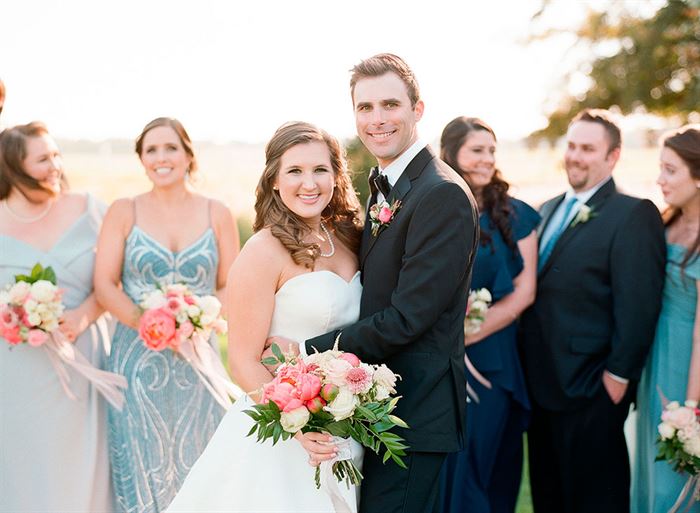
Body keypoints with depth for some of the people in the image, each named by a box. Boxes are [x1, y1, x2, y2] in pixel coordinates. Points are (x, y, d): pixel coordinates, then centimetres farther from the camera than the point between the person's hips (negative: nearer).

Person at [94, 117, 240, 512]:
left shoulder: (217, 215, 4)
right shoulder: (123, 212, 2)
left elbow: (231, 286, 4)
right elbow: (104, 284, -2)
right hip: (137, 357, -1)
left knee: (194, 461, 9)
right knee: (141, 462, 5)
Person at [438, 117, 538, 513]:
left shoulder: (513, 214, 2)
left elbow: (524, 292, -4)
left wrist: (468, 334, -13)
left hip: (491, 358, 1)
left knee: (481, 462, 10)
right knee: (441, 464, 6)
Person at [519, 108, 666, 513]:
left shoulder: (635, 215, -11)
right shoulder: (548, 211, 13)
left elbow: (638, 306, -17)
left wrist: (618, 376, -17)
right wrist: (529, 367, 9)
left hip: (590, 390, -7)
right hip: (541, 386, 7)